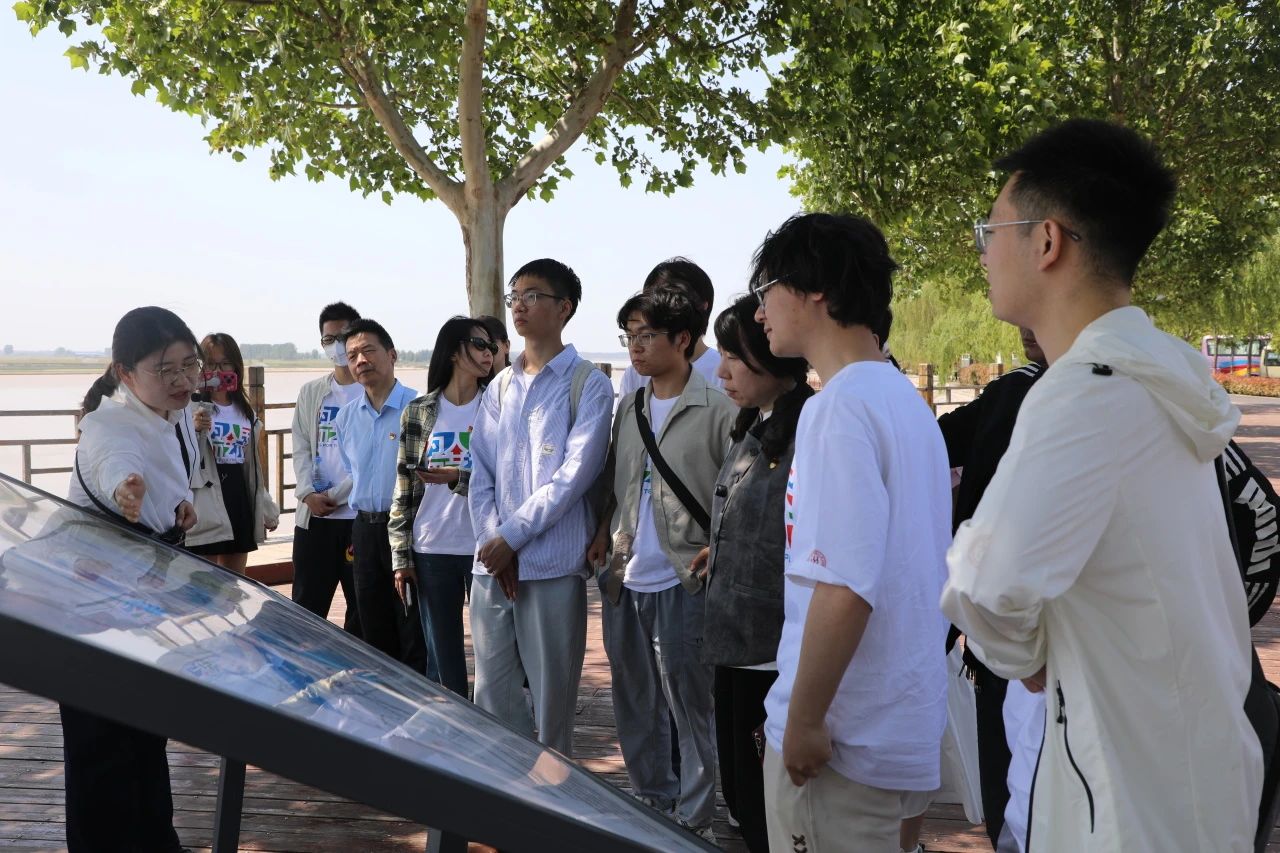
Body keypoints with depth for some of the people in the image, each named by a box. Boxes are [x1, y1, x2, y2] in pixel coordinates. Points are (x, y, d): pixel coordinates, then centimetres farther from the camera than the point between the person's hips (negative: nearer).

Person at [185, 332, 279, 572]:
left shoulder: (246, 413, 14)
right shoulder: (191, 408, -8)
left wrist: (267, 508, 21)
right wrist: (193, 430, -34)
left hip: (240, 502, 7)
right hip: (205, 506, -7)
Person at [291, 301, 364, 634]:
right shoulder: (310, 392, 15)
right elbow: (300, 448, 11)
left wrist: (337, 495, -12)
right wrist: (308, 493, -6)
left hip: (362, 515, -4)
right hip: (313, 517, 4)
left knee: (363, 607, 4)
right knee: (307, 606, 7)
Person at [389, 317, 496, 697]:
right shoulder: (418, 412, 5)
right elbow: (405, 487, 5)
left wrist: (460, 478, -18)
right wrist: (401, 556, 2)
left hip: (484, 549, -1)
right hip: (431, 550, 1)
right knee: (442, 651, 8)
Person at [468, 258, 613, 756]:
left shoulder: (588, 384, -3)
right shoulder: (499, 387, 15)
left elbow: (574, 473, -12)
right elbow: (481, 472, 9)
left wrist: (512, 536, -13)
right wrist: (493, 542, -5)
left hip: (553, 564, -5)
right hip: (492, 562, 6)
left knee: (551, 695, 2)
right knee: (492, 695, 11)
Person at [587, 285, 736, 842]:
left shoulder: (717, 410, -9)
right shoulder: (630, 409, 11)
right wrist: (603, 533, 5)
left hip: (681, 585, -6)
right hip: (623, 580, 7)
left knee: (690, 706, 4)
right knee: (635, 706, 17)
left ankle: (695, 821, 19)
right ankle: (650, 803, 34)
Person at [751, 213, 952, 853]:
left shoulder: (840, 407, -19)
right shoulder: (903, 397, 10)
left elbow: (844, 587, -26)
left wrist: (803, 719, -17)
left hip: (844, 730, -9)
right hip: (901, 715, 9)